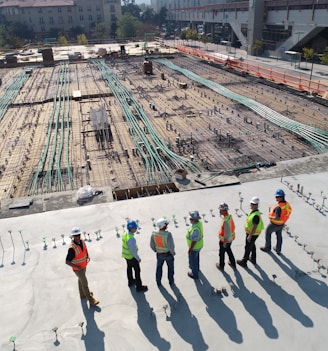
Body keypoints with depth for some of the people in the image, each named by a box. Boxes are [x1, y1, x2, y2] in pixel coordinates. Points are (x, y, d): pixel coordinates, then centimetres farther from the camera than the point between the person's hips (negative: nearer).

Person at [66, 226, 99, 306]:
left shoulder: (82, 241, -11)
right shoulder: (72, 248, -33)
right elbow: (67, 262, -29)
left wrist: (88, 256, -5)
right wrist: (77, 267, -27)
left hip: (84, 266, 7)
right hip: (78, 269, -7)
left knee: (81, 280, 28)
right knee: (84, 283, 4)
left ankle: (83, 294, 50)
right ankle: (91, 300, 16)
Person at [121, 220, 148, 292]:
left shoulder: (125, 234, -9)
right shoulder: (131, 239, -37)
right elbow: (133, 250, -29)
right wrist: (138, 258, -15)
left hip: (126, 255, 8)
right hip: (132, 256, -8)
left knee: (129, 268, 26)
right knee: (137, 270, 8)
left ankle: (130, 282, 48)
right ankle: (139, 287, 21)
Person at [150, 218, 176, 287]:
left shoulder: (154, 234, -21)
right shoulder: (168, 234, -34)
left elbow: (152, 245, -10)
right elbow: (171, 246, -32)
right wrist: (173, 252, -10)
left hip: (159, 254, 3)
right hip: (168, 254, -2)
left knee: (159, 267, 27)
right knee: (170, 267, 26)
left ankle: (158, 282, 41)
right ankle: (171, 281, 43)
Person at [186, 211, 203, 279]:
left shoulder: (195, 229, -40)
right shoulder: (199, 222, -13)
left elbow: (194, 241, -31)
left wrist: (190, 250, -20)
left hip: (194, 247, -8)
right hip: (199, 245, 8)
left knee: (193, 260, 16)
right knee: (196, 257, 33)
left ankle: (194, 274, 37)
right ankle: (196, 267, 58)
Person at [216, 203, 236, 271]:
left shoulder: (226, 221, -35)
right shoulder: (229, 216, -7)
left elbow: (226, 233, -28)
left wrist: (224, 242, -16)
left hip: (225, 240, -8)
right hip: (230, 239, 8)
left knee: (222, 253, 15)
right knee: (229, 251, 28)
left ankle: (221, 266, 35)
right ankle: (233, 264, 45)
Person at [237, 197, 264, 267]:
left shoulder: (256, 215, -32)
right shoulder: (252, 211, -1)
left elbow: (254, 227, -30)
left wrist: (250, 236, -23)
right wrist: (249, 234, 21)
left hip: (253, 234, -9)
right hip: (250, 232, 9)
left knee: (248, 247, 7)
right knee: (252, 246, 25)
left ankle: (244, 262, 23)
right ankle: (253, 259, 43)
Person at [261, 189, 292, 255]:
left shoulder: (279, 207, -37)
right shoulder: (286, 204, -10)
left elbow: (277, 218, -42)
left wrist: (271, 217, -22)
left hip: (275, 224, -7)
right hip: (281, 223, 7)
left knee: (267, 233, 19)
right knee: (279, 235, 25)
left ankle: (267, 248, 34)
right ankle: (278, 250, 40)